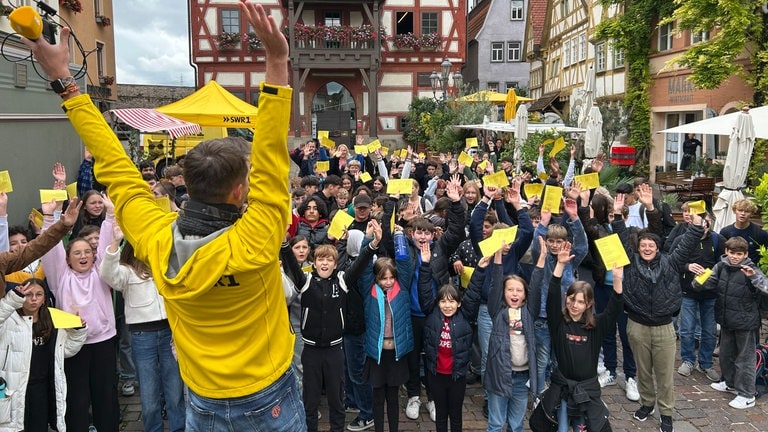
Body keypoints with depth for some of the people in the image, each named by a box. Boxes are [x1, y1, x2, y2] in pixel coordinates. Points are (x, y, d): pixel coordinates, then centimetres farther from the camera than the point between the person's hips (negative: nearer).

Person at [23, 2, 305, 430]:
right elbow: (271, 159, -29)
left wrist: (63, 79, -2)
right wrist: (277, 61, -32)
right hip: (268, 397, -3)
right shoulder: (253, 244, -29)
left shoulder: (158, 242, -17)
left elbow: (116, 168, -10)